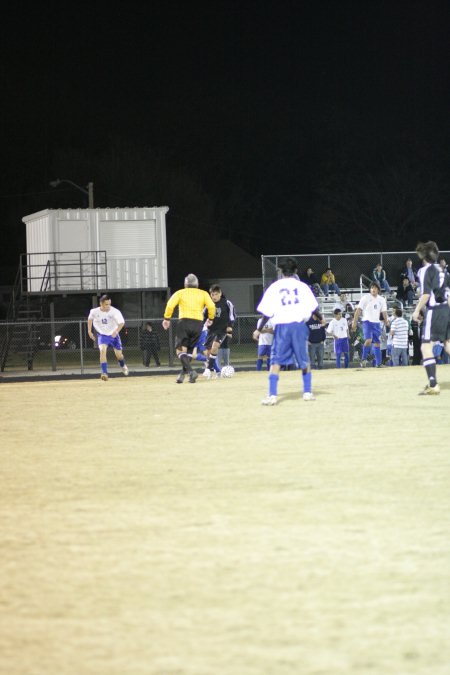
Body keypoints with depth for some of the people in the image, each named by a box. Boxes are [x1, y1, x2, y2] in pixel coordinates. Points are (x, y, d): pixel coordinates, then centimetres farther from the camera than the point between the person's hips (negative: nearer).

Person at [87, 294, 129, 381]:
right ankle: (104, 373, -28)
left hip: (113, 334, 0)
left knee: (118, 354, 8)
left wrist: (116, 331, -42)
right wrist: (89, 331, 7)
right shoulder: (95, 312, -15)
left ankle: (123, 366, 45)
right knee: (102, 350, -26)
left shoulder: (115, 312, -24)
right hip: (102, 335, 0)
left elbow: (122, 322, -26)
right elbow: (90, 319, 7)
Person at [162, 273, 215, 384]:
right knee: (189, 350, 16)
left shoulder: (180, 293, 10)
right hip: (198, 323, 3)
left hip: (184, 322, -3)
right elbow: (211, 306, 0)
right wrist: (210, 319, 15)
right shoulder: (203, 294, 14)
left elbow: (170, 305, -4)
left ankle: (191, 371, -25)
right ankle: (182, 374, 10)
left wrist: (167, 319, 2)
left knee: (180, 350, -3)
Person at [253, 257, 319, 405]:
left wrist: (259, 329, 10)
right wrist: (321, 319, 30)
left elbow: (267, 313, 0)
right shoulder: (302, 286, 7)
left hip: (282, 326, -1)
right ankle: (307, 392, 18)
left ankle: (272, 395, -11)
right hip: (299, 325, 1)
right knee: (304, 360, 15)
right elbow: (313, 307, 10)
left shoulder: (274, 287, 3)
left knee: (276, 361, -1)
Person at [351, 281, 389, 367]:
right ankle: (364, 359, -13)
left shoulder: (382, 299, 10)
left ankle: (379, 364, 11)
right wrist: (354, 322, -14)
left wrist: (386, 321, -7)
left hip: (376, 323, 5)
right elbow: (358, 310, -7)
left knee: (377, 343, 7)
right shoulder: (366, 297, -4)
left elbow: (384, 311, 11)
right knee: (368, 340, -24)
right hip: (367, 321, -5)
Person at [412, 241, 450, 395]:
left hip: (434, 311, -7)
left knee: (426, 346, -7)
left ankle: (433, 385, -16)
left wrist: (417, 310, -7)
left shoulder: (425, 270, -7)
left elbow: (426, 294, -15)